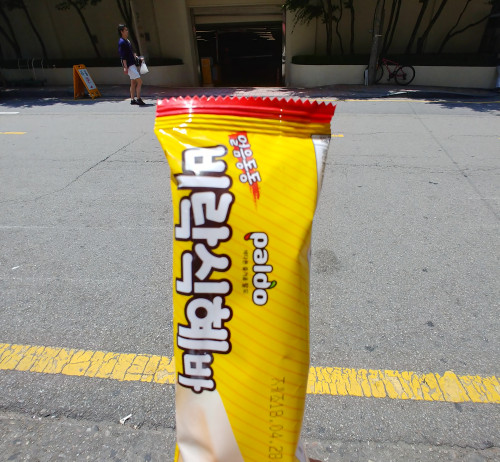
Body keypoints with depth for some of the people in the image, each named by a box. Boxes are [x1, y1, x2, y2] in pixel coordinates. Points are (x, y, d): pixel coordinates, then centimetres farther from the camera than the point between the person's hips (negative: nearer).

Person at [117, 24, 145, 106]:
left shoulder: (127, 41, 16)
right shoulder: (121, 42, -12)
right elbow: (123, 56, -18)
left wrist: (135, 56, 13)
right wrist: (125, 67, -22)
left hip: (132, 64, 9)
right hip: (129, 65, -9)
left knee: (133, 83, 10)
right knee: (139, 82, -12)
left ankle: (132, 99, 15)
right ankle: (138, 99, -9)